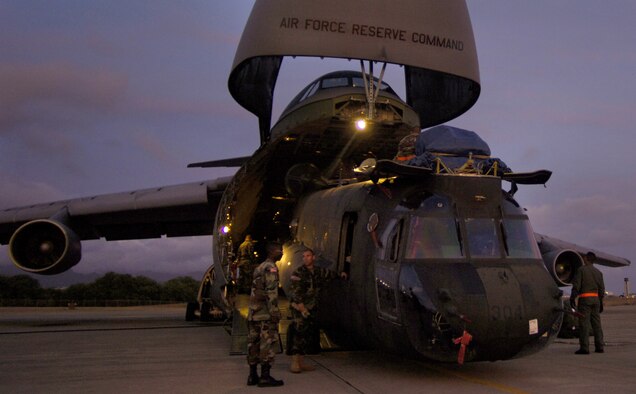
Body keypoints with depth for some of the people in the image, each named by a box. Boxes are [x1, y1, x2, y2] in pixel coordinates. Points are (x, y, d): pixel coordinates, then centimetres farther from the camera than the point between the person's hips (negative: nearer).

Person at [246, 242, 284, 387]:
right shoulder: (271, 267, -9)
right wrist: (274, 312, -20)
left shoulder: (259, 267, 20)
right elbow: (272, 292, -18)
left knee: (254, 342, 10)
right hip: (266, 313, -9)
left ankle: (253, 376, 14)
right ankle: (265, 376, -6)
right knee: (268, 343, -6)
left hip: (253, 312, 9)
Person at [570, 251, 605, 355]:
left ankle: (584, 348, -8)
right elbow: (602, 288, 13)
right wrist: (601, 302, 19)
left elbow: (576, 286, -11)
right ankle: (600, 347, 10)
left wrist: (572, 299, -7)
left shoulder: (581, 270, -6)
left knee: (584, 324, -5)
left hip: (584, 299, -6)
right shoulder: (598, 272, 12)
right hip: (595, 299, 6)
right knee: (596, 323, 9)